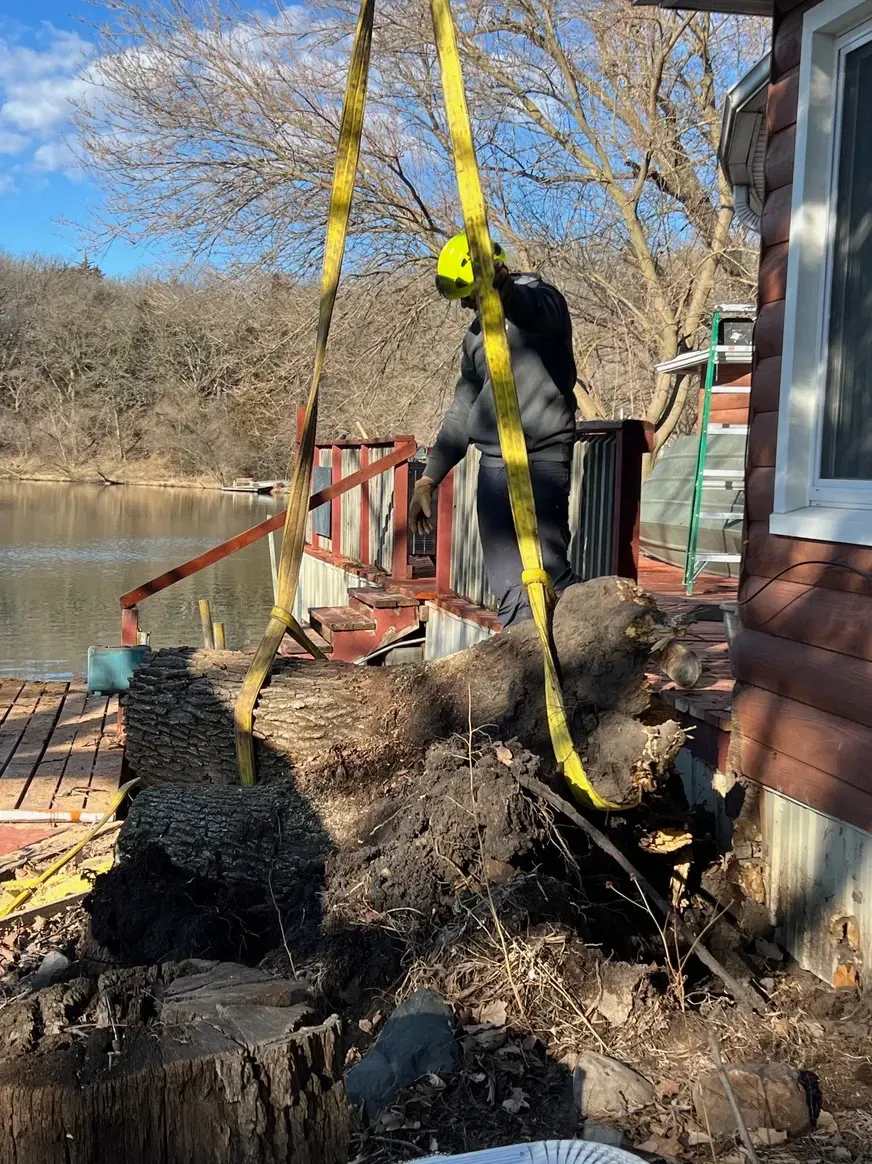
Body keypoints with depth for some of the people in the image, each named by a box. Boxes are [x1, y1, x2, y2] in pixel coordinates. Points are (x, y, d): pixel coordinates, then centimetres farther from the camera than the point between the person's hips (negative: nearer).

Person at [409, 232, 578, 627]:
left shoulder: (540, 298, 0)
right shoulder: (477, 333, 21)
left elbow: (536, 312, -28)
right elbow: (462, 411, 25)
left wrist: (503, 291, -51)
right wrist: (428, 479, 20)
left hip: (542, 460, -7)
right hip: (493, 465, 7)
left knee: (547, 571, -18)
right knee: (507, 587, -1)